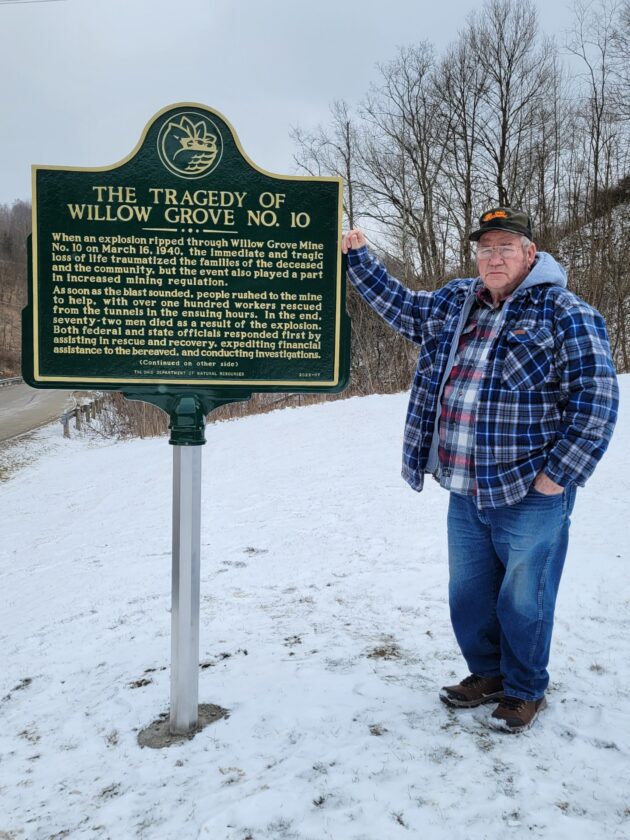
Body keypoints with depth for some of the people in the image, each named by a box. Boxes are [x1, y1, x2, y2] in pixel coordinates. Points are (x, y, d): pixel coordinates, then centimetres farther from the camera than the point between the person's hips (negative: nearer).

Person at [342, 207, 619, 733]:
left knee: (523, 600, 8)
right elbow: (400, 306, 26)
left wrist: (559, 476, -15)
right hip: (464, 493, 6)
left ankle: (525, 690, 31)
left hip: (530, 495, -6)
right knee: (469, 594, 18)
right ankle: (487, 673, 41)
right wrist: (359, 257, 20)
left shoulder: (567, 314, -9)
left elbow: (597, 400, -13)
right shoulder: (455, 303, 10)